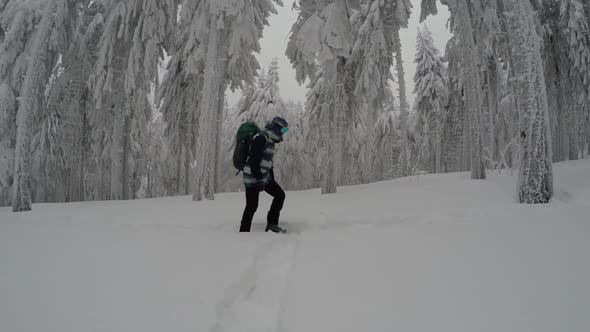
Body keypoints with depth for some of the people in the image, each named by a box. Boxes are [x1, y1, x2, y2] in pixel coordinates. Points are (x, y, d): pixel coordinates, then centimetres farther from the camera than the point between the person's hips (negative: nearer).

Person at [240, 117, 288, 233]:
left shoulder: (270, 140, 13)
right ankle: (244, 232, 8)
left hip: (263, 176, 9)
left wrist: (272, 179, 23)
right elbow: (254, 160, -24)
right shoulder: (260, 138, -18)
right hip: (253, 177, -9)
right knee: (252, 206, -5)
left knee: (280, 195, 6)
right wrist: (259, 179, -23)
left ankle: (272, 223, 12)